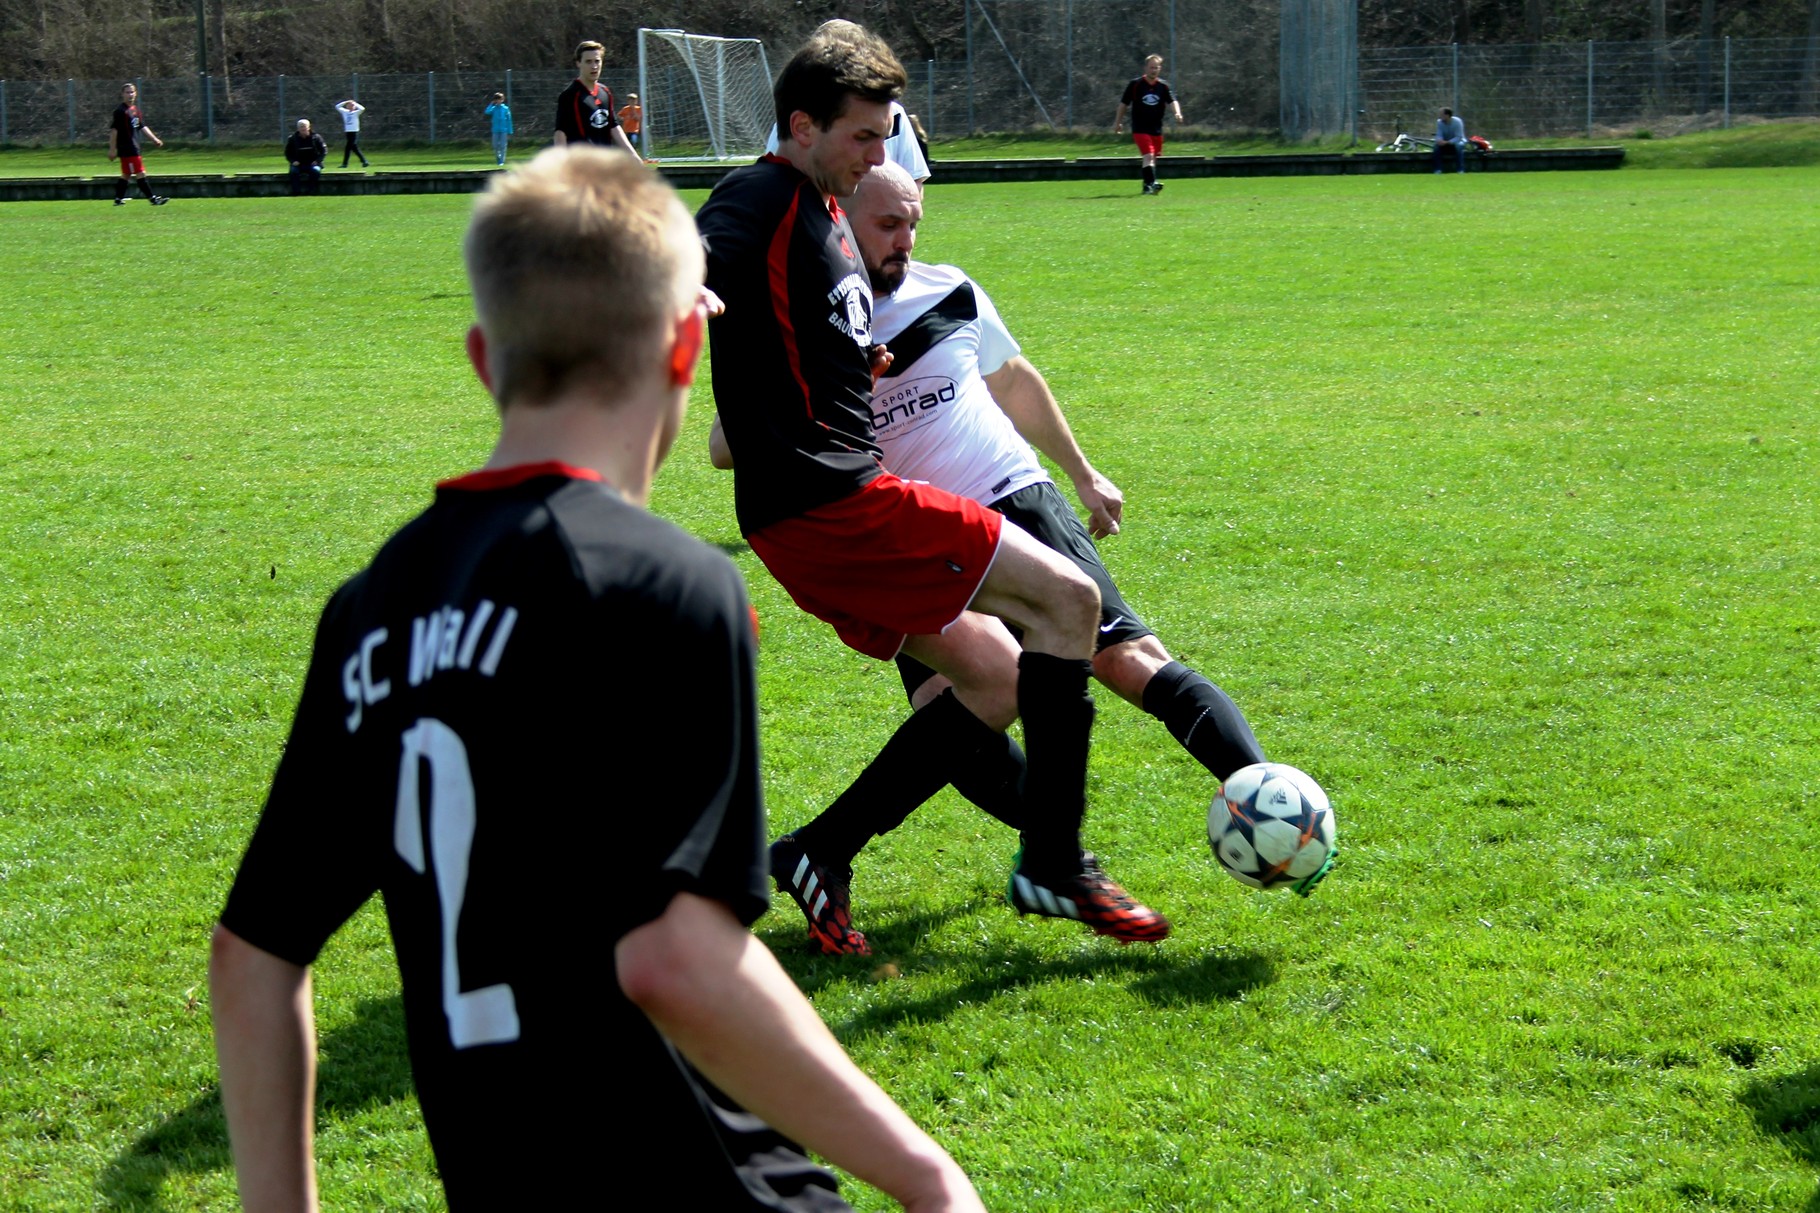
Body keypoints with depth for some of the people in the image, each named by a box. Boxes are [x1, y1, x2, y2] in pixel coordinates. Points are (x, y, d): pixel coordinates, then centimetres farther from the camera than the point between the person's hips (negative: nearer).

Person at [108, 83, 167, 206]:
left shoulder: (135, 109, 14)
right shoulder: (120, 110, -12)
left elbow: (142, 126, 21)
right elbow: (113, 130, -14)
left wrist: (154, 139, 15)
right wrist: (112, 148, -17)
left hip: (134, 148, 9)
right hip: (126, 148, -9)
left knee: (126, 174, 13)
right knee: (140, 174, -6)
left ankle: (118, 199, 19)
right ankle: (152, 198, -5)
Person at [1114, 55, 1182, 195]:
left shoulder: (1163, 86, 4)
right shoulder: (1135, 84, -3)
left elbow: (1172, 101, -7)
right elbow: (1124, 104, 4)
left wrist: (1177, 113, -28)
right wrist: (1118, 122, 7)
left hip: (1157, 129, 4)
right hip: (1140, 129, -4)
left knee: (1153, 157, 10)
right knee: (1148, 155, -19)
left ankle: (1147, 186, 23)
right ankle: (1152, 183, -29)